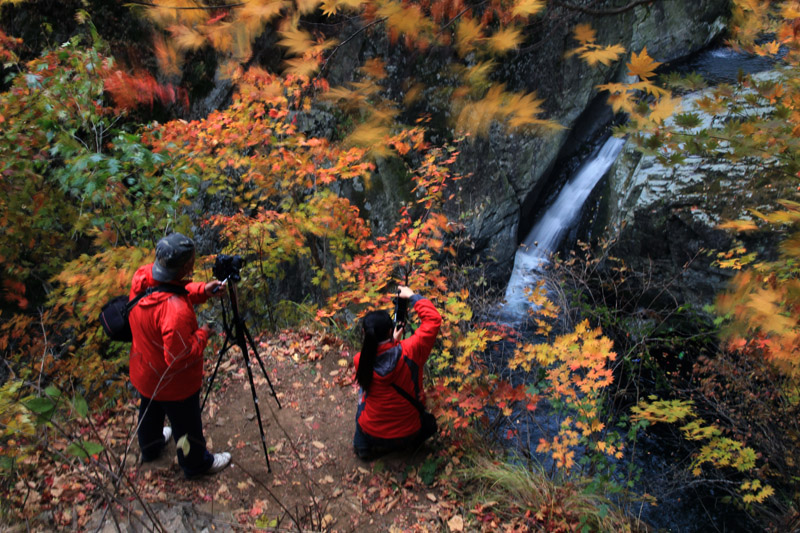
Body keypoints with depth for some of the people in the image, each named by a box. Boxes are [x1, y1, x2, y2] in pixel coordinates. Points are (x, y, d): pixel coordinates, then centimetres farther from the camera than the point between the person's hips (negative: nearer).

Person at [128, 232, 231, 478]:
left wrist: (201, 290, -12)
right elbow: (179, 357, -34)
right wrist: (202, 335, -21)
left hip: (144, 372, 8)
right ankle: (196, 463, 47)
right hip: (173, 383, -8)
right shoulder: (176, 311, -42)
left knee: (150, 411, 34)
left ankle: (150, 448, 62)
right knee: (186, 425, 20)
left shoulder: (143, 276, -18)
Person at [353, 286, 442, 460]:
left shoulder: (360, 361, -20)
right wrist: (412, 296, -5)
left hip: (371, 435, 1)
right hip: (408, 435, 0)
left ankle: (362, 445, 30)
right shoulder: (410, 351, -27)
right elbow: (433, 318, -14)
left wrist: (393, 342, 10)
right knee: (429, 421, 33)